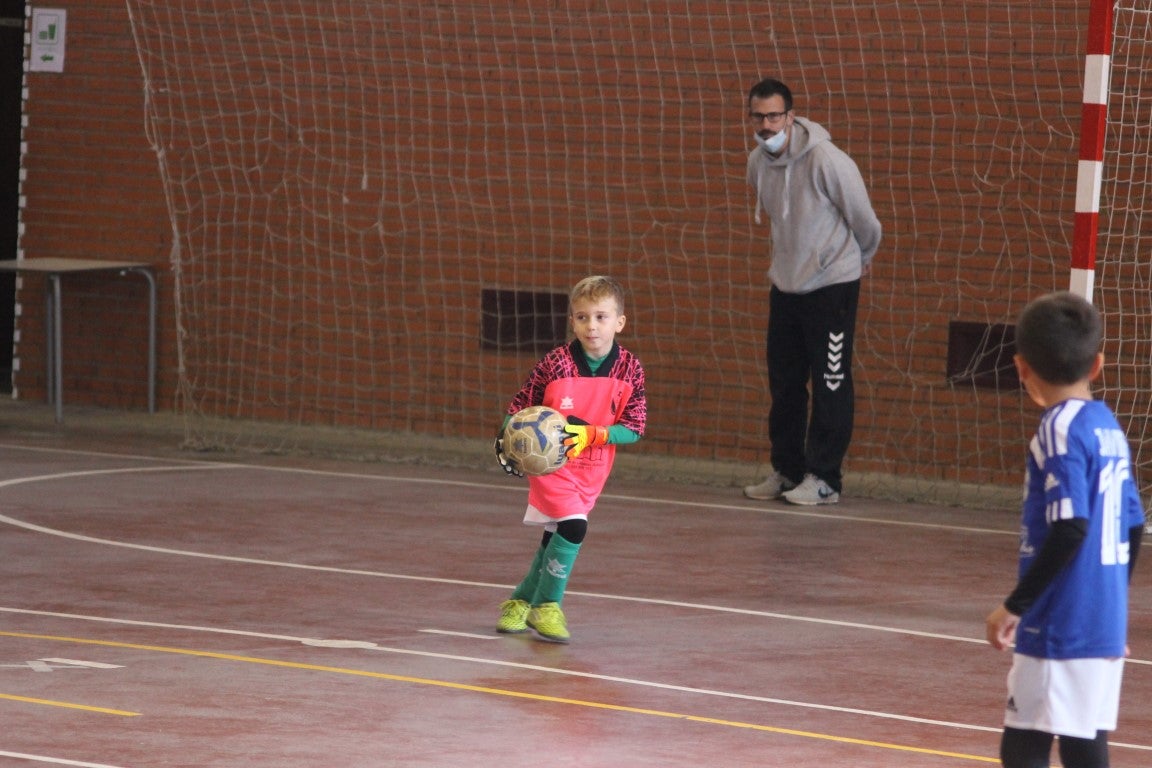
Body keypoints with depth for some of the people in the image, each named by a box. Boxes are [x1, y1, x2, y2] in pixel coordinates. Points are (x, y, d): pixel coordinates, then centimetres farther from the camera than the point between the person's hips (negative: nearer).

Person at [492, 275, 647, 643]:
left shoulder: (629, 370, -10)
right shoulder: (555, 363, -17)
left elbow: (634, 428, -11)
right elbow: (520, 405, -5)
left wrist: (591, 434, -24)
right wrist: (506, 440, -20)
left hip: (592, 468, 4)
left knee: (556, 538, 15)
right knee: (573, 526, -20)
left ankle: (522, 601, 36)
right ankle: (547, 606, -5)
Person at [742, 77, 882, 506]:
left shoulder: (825, 160, -21)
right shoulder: (758, 163, 0)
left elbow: (863, 219, -8)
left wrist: (862, 257, 8)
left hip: (832, 283, -7)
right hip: (785, 284, 7)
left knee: (830, 385, -3)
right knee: (784, 385, 10)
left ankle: (824, 478, 1)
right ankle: (786, 471, 20)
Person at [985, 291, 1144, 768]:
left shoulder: (1059, 430, -13)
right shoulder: (1109, 427, 10)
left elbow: (1071, 529, -21)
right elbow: (1133, 528, 15)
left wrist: (1015, 605, -16)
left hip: (1058, 628, -8)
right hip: (1106, 626, 8)